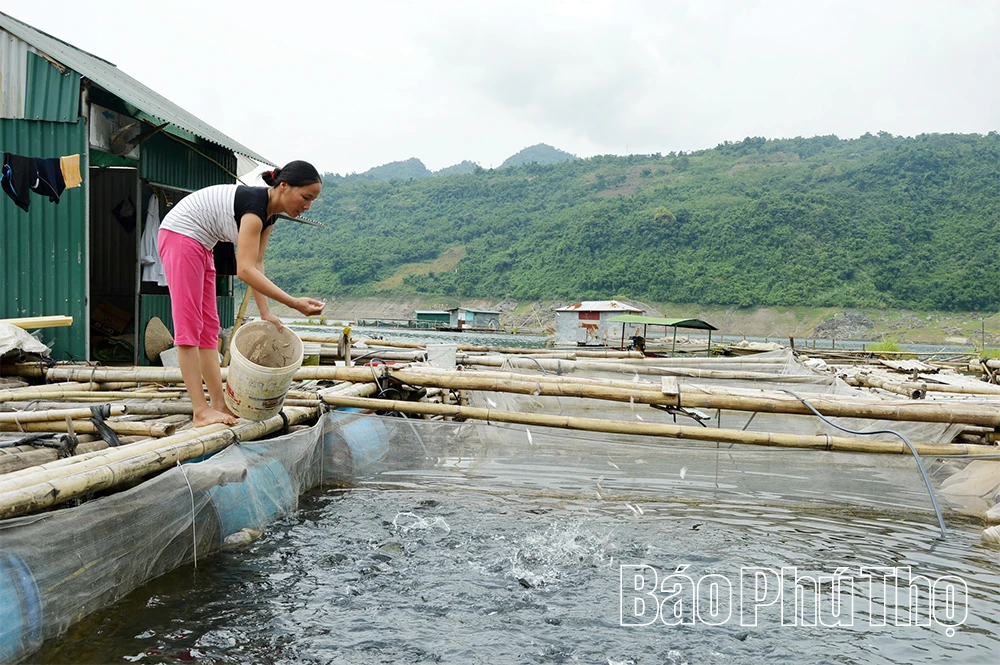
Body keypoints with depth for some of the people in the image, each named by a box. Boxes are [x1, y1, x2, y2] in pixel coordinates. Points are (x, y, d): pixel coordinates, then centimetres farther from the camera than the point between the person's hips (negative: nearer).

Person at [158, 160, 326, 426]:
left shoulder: (269, 213, 1)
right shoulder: (255, 204, -27)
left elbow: (256, 265, 2)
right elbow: (245, 270, -33)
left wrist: (265, 312, -5)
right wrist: (294, 303, -36)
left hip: (200, 245, 10)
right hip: (181, 237, -10)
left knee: (208, 327, 7)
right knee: (189, 326, -10)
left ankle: (219, 403, 10)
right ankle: (201, 411, -8)